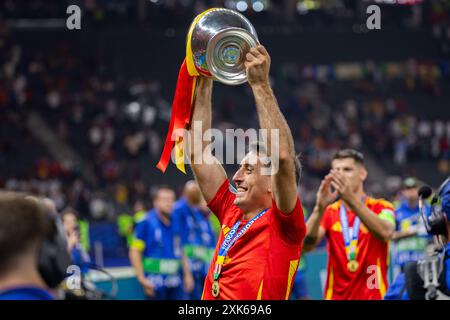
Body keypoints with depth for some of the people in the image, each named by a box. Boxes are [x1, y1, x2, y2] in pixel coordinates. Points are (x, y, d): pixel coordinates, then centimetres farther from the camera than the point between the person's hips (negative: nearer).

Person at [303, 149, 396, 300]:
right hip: (336, 295, 2)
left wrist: (352, 199, -35)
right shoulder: (329, 212, 7)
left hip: (374, 295, -2)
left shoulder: (381, 207, 0)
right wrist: (320, 208, -28)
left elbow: (385, 233, -23)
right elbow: (306, 245, -11)